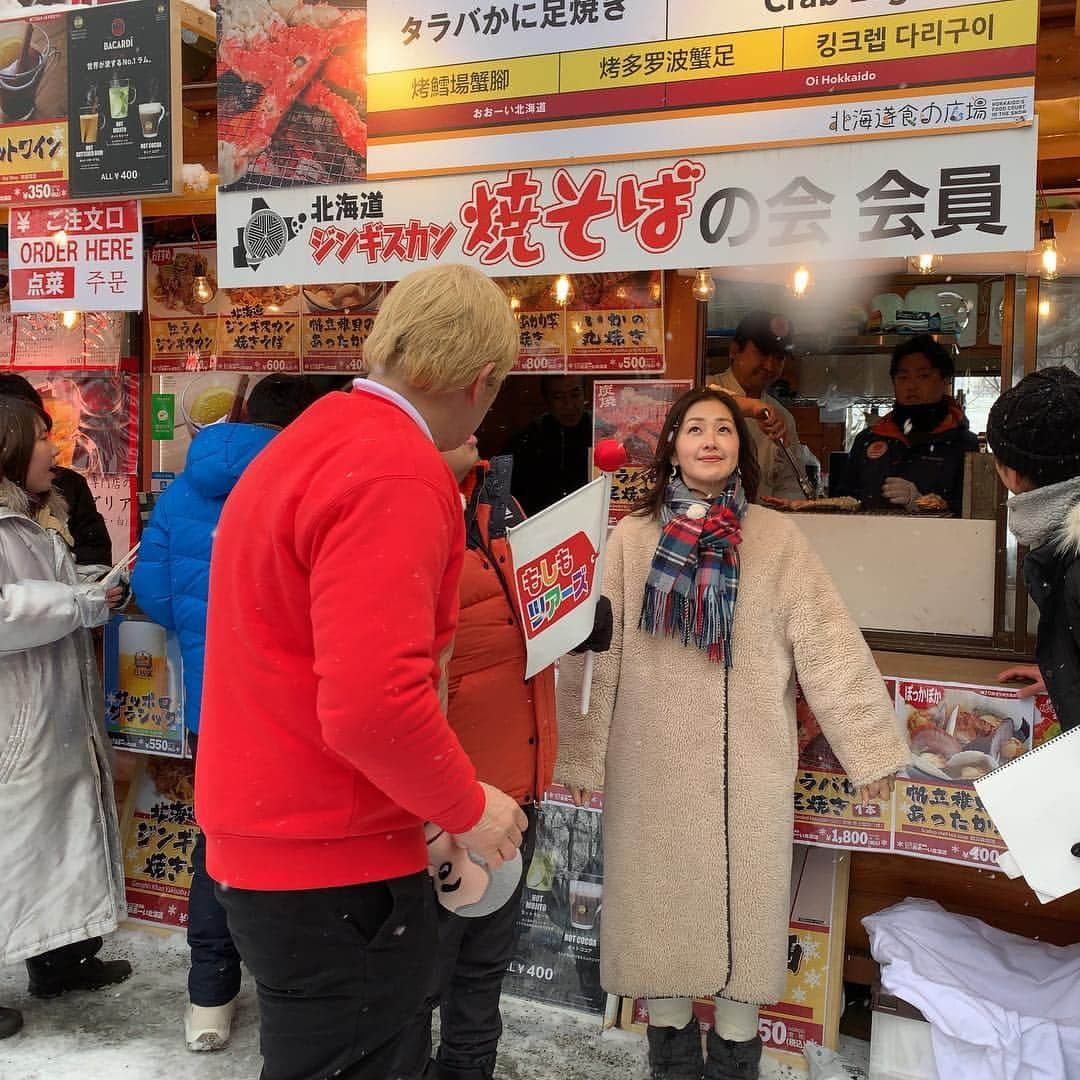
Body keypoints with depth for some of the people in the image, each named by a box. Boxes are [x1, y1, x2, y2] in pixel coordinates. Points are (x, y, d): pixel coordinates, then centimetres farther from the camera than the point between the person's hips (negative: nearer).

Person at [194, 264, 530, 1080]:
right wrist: (469, 806, -14)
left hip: (265, 834, 10)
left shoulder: (313, 437, 9)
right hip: (335, 863, -9)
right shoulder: (399, 473, -22)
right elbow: (373, 702, -30)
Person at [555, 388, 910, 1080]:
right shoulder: (632, 538, 0)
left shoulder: (777, 539, 1)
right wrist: (580, 754, -1)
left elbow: (830, 646, 0)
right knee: (661, 895, 10)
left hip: (750, 763, 0)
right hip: (652, 761, 0)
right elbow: (594, 651, 0)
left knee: (745, 896, 9)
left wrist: (870, 749, 0)